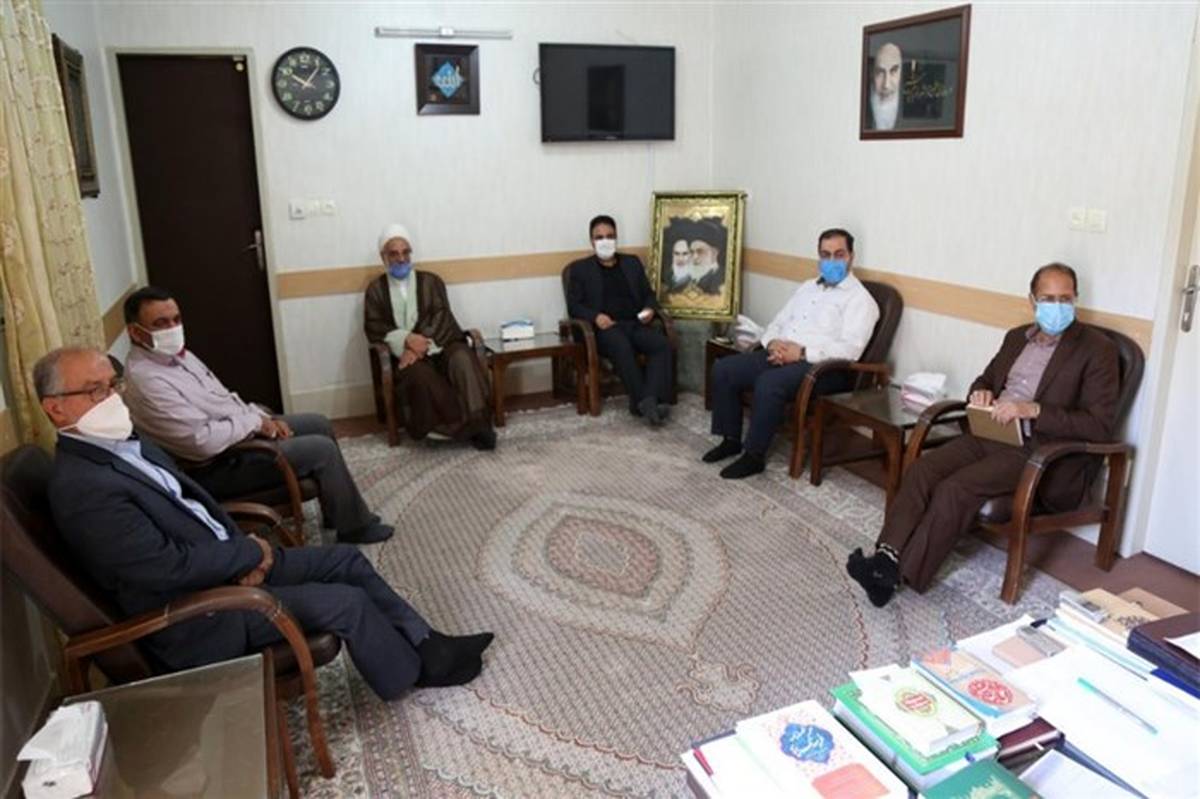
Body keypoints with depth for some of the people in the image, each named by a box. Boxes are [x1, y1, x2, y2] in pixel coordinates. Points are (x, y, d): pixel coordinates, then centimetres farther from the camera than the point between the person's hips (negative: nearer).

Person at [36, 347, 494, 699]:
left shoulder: (123, 444, 5)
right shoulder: (82, 489, -25)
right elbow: (170, 568, -27)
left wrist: (241, 553, -4)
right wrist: (250, 553, -13)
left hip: (223, 567, 9)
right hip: (196, 616, -9)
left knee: (348, 561, 5)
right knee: (345, 603, -13)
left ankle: (425, 644, 15)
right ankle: (416, 669, 11)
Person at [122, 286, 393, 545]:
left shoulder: (175, 354, 4)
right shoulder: (148, 380, -28)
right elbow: (205, 441, -32)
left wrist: (261, 418, 0)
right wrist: (254, 422, -17)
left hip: (239, 430, 10)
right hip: (216, 466, -10)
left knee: (319, 424, 13)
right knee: (322, 450, -14)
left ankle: (337, 510, 25)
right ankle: (356, 527, 6)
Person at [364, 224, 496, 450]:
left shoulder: (430, 281, 13)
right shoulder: (376, 289, 14)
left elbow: (440, 318, -1)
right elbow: (374, 328, 2)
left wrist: (421, 346, -18)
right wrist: (407, 339, -17)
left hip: (439, 344, 1)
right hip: (406, 352, 0)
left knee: (463, 360, -34)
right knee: (420, 375, -35)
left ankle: (478, 422, -32)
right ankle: (464, 424, -26)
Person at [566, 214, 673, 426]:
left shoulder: (632, 262, 22)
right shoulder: (579, 268, 12)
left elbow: (648, 294, 22)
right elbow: (573, 306, 4)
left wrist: (650, 309, -3)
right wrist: (595, 317, -16)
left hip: (635, 323, 3)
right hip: (605, 327, -3)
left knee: (662, 344, -29)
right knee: (623, 348, -37)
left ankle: (650, 400, -38)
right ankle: (644, 402, -33)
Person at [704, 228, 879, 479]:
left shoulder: (860, 299, -2)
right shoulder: (807, 287, 22)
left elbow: (850, 349, -15)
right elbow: (777, 323, 21)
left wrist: (802, 353, -21)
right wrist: (773, 343, -4)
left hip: (817, 365, -8)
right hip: (780, 355, 8)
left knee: (769, 383, -35)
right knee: (723, 369, -9)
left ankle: (754, 455, -20)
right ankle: (731, 440, 2)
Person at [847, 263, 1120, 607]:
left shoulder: (1097, 349, -2)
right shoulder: (1017, 337, 17)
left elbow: (1101, 425, -10)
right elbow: (986, 379, 30)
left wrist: (1034, 410, -21)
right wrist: (981, 392, 4)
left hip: (1039, 450, -6)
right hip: (991, 434, 6)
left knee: (954, 489, -28)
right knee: (921, 470, -22)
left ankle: (898, 574, -22)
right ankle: (887, 556, -28)